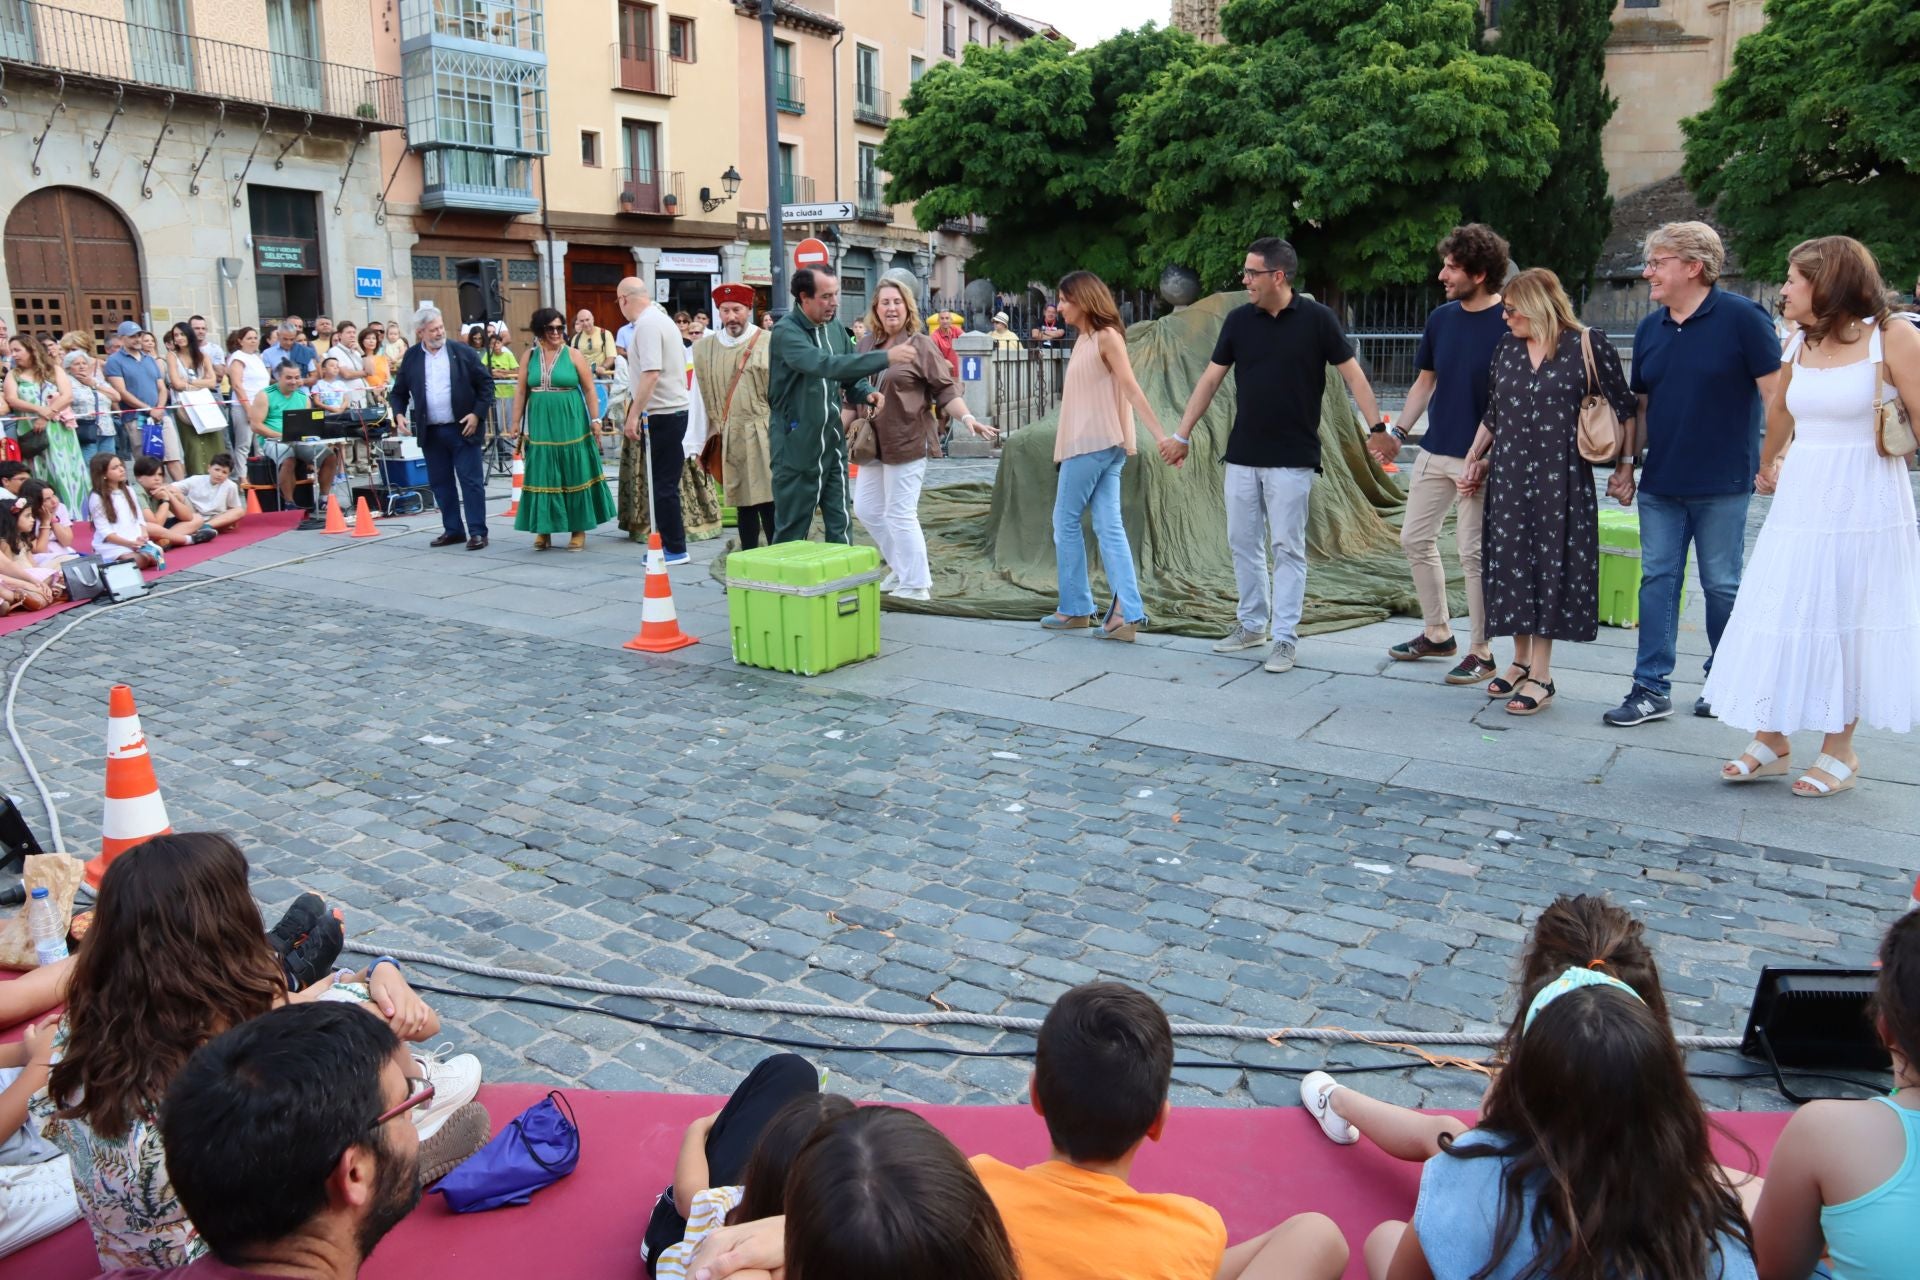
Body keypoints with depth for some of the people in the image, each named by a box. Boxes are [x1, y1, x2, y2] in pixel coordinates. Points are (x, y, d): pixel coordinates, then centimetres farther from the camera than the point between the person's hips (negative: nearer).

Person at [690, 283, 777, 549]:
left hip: (764, 439, -3)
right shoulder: (704, 348, 8)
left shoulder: (768, 343, -5)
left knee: (768, 502, -4)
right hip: (729, 440, 4)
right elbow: (702, 398, 11)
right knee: (742, 504, 10)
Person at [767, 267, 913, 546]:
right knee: (792, 532, 5)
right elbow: (825, 365, -32)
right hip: (797, 447, -6)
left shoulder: (834, 329, 7)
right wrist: (885, 357, -36)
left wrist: (866, 392, -9)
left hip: (833, 444, 6)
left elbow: (850, 373, 16)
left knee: (840, 527, 9)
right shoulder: (786, 331, -16)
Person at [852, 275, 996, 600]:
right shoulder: (866, 345, 11)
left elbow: (945, 391, -10)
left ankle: (915, 585, 9)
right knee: (866, 508, 12)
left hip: (907, 441, -7)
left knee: (900, 514, -4)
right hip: (873, 442, 7)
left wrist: (968, 418, -24)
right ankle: (900, 565, 31)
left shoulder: (921, 345, -6)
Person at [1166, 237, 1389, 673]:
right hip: (1242, 455, 5)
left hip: (1292, 458, -4)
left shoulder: (1317, 319, -8)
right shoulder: (1238, 320, 2)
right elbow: (1210, 380, 7)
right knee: (1243, 543, 11)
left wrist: (1377, 428, -15)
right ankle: (1252, 624, 26)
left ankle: (1285, 638, 7)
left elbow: (1353, 376, -6)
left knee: (1287, 548, 0)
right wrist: (1182, 435, 5)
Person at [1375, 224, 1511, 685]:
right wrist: (1398, 433, 5)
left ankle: (1480, 652, 12)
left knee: (1473, 551, -2)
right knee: (1415, 538, 11)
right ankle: (1437, 633, 27)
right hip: (1435, 451, 7)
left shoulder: (1509, 322, -12)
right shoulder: (1441, 318, 6)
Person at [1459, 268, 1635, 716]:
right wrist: (1475, 460, 16)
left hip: (1560, 477, -5)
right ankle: (1521, 661, 21)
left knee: (1549, 564, -1)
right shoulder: (1507, 348, 10)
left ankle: (1541, 675, 6)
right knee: (1511, 562, 7)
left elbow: (1624, 410, -1)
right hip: (1509, 476, 5)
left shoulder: (1588, 345, -5)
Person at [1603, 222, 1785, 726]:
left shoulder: (1742, 318, -9)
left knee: (1721, 585, 7)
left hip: (1722, 484, -5)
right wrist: (1626, 463, 10)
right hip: (1660, 483, 5)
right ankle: (1652, 689, 8)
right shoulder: (1650, 328, 8)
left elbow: (1774, 393, -9)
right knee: (1657, 580, 4)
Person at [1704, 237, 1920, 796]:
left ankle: (1839, 751, 16)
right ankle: (1770, 742, 13)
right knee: (1781, 619, 4)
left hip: (1864, 501, -5)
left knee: (1847, 622, 4)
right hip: (1801, 498, 5)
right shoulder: (1800, 344, 8)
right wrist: (1766, 466, 32)